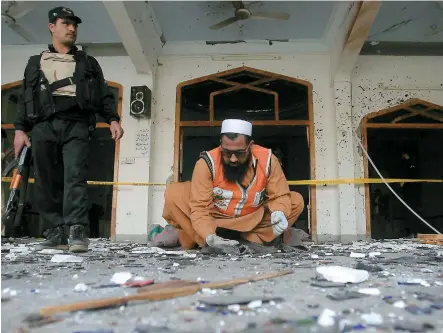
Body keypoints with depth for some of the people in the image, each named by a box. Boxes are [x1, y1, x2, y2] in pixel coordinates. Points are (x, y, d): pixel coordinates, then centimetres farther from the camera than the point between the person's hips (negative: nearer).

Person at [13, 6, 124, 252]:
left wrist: (113, 119, -3)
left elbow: (103, 95, 13)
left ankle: (77, 232, -22)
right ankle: (55, 234, 6)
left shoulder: (88, 63, 22)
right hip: (43, 126, 2)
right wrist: (20, 128, 5)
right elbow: (24, 99, 17)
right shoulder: (35, 63, 23)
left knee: (75, 177, -17)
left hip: (76, 125, -2)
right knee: (47, 182, 0)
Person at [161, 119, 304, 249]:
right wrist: (210, 237, -41)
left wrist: (279, 213, -34)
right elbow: (199, 206, -26)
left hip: (253, 221, 3)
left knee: (296, 201, -15)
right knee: (173, 194, -24)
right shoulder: (207, 162, -25)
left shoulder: (267, 160, -18)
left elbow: (280, 195, -11)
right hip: (213, 217, -2)